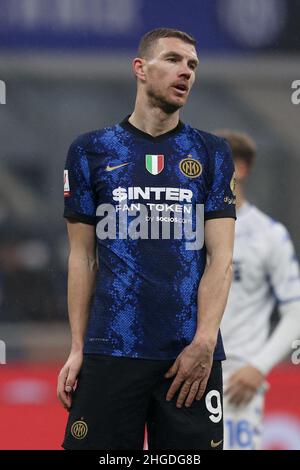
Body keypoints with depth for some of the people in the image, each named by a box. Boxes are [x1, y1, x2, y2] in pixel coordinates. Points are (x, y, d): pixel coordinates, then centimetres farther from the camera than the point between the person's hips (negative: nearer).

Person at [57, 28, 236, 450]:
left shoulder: (212, 154, 8)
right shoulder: (91, 151, 8)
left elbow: (220, 257, 1)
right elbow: (82, 258, 8)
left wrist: (204, 343, -11)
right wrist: (77, 349, 1)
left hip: (191, 354, 1)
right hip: (111, 350, 0)